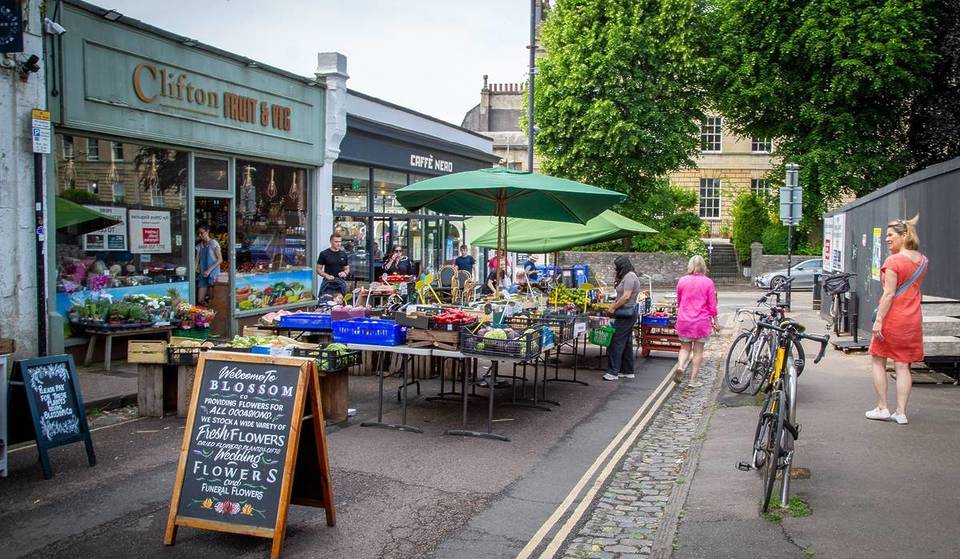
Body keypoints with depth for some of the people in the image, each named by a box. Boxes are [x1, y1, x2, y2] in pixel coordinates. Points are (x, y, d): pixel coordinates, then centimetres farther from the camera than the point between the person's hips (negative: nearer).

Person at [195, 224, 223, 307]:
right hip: (203, 275, 6)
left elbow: (220, 259, -9)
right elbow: (197, 261, 9)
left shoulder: (213, 243, -6)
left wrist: (209, 270, -16)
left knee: (211, 302, -6)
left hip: (213, 273, -6)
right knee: (200, 300, 1)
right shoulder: (199, 245, 12)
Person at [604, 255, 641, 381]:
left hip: (625, 314, -11)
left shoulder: (629, 276, -13)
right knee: (626, 343, 14)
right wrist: (615, 304, 10)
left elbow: (626, 296, -20)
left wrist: (614, 307, -12)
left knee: (616, 342, -8)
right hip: (630, 313, 11)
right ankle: (628, 371, 20)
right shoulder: (630, 276, 18)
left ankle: (613, 372, -7)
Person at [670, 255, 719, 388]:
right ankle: (693, 380, 9)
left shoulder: (682, 281, 0)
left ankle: (680, 366, -13)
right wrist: (715, 322, 9)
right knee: (698, 351, 8)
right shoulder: (708, 282, -6)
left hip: (684, 321, 2)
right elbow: (712, 305, -2)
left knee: (685, 348, 14)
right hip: (702, 321, -2)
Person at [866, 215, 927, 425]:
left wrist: (878, 320, -18)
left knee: (879, 362, 9)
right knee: (903, 366, 8)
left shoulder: (893, 261, -15)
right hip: (913, 321, 6)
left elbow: (889, 293, -19)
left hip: (892, 319, -6)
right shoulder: (922, 260, 7)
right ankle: (901, 412, 7)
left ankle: (882, 408, 10)